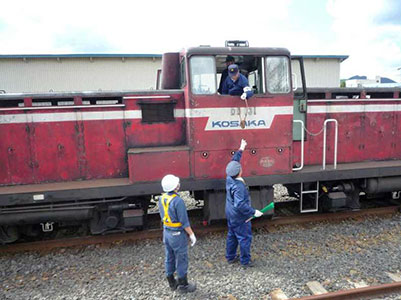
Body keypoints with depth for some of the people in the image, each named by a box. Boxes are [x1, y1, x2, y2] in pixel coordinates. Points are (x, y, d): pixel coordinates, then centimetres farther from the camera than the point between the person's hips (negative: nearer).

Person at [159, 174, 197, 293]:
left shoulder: (162, 198, -2)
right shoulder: (178, 201, -26)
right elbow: (184, 221, -21)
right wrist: (191, 234, -10)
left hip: (166, 232, 8)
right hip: (178, 234, -8)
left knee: (170, 258, 19)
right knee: (181, 260, 8)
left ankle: (172, 283, 34)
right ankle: (183, 285, 23)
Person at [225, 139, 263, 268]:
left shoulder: (229, 178, -8)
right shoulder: (239, 186, -32)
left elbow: (234, 161, 6)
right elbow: (240, 204, -35)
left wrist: (241, 150, 12)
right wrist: (253, 212, -27)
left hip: (230, 215, 9)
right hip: (240, 218, -9)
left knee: (232, 235, 22)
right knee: (245, 238, 10)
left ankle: (230, 257, 37)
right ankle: (245, 261, 24)